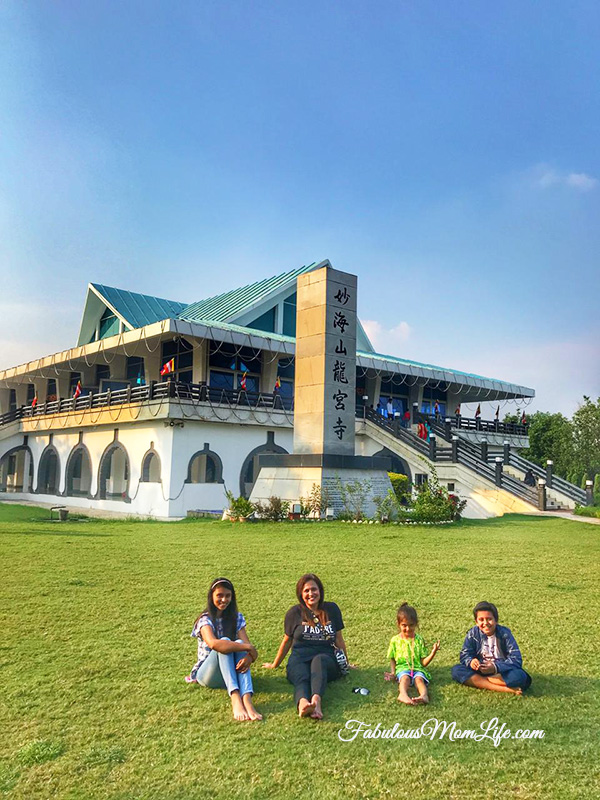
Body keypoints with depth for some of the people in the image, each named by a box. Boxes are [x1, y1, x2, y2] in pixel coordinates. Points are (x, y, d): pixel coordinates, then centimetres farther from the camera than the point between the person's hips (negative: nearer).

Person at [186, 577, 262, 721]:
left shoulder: (237, 618, 5)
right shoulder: (205, 620, -11)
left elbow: (246, 643, -10)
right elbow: (213, 643, -33)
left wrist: (249, 656, -35)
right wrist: (249, 648, -33)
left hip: (231, 672, 3)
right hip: (207, 675, -3)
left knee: (239, 644, -28)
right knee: (225, 641, -31)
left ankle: (247, 700, -49)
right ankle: (235, 699, -49)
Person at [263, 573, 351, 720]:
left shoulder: (331, 609, 10)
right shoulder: (294, 613, 7)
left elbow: (338, 639, 18)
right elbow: (287, 640, 18)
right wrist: (275, 665, 26)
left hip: (326, 659, 1)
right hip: (299, 659, 0)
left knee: (319, 660, -36)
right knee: (302, 679, -35)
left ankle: (316, 700, -61)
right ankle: (302, 703, -68)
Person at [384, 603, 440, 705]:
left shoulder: (419, 639, 8)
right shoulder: (395, 640, 8)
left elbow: (423, 662, 5)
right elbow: (392, 659, 14)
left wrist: (433, 653, -10)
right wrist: (393, 672, -2)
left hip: (417, 668, 1)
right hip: (402, 667, -1)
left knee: (419, 678, -32)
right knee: (405, 678, -34)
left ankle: (424, 695, -60)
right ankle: (403, 695, -61)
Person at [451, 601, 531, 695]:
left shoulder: (505, 634, -13)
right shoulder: (473, 634, -6)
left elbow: (516, 660, -18)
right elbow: (464, 655, -4)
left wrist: (495, 667, -32)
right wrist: (471, 661, -29)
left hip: (501, 672, -3)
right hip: (481, 670, 3)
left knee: (519, 676, -33)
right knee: (456, 670, -24)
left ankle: (478, 681, -24)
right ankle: (504, 689, -29)